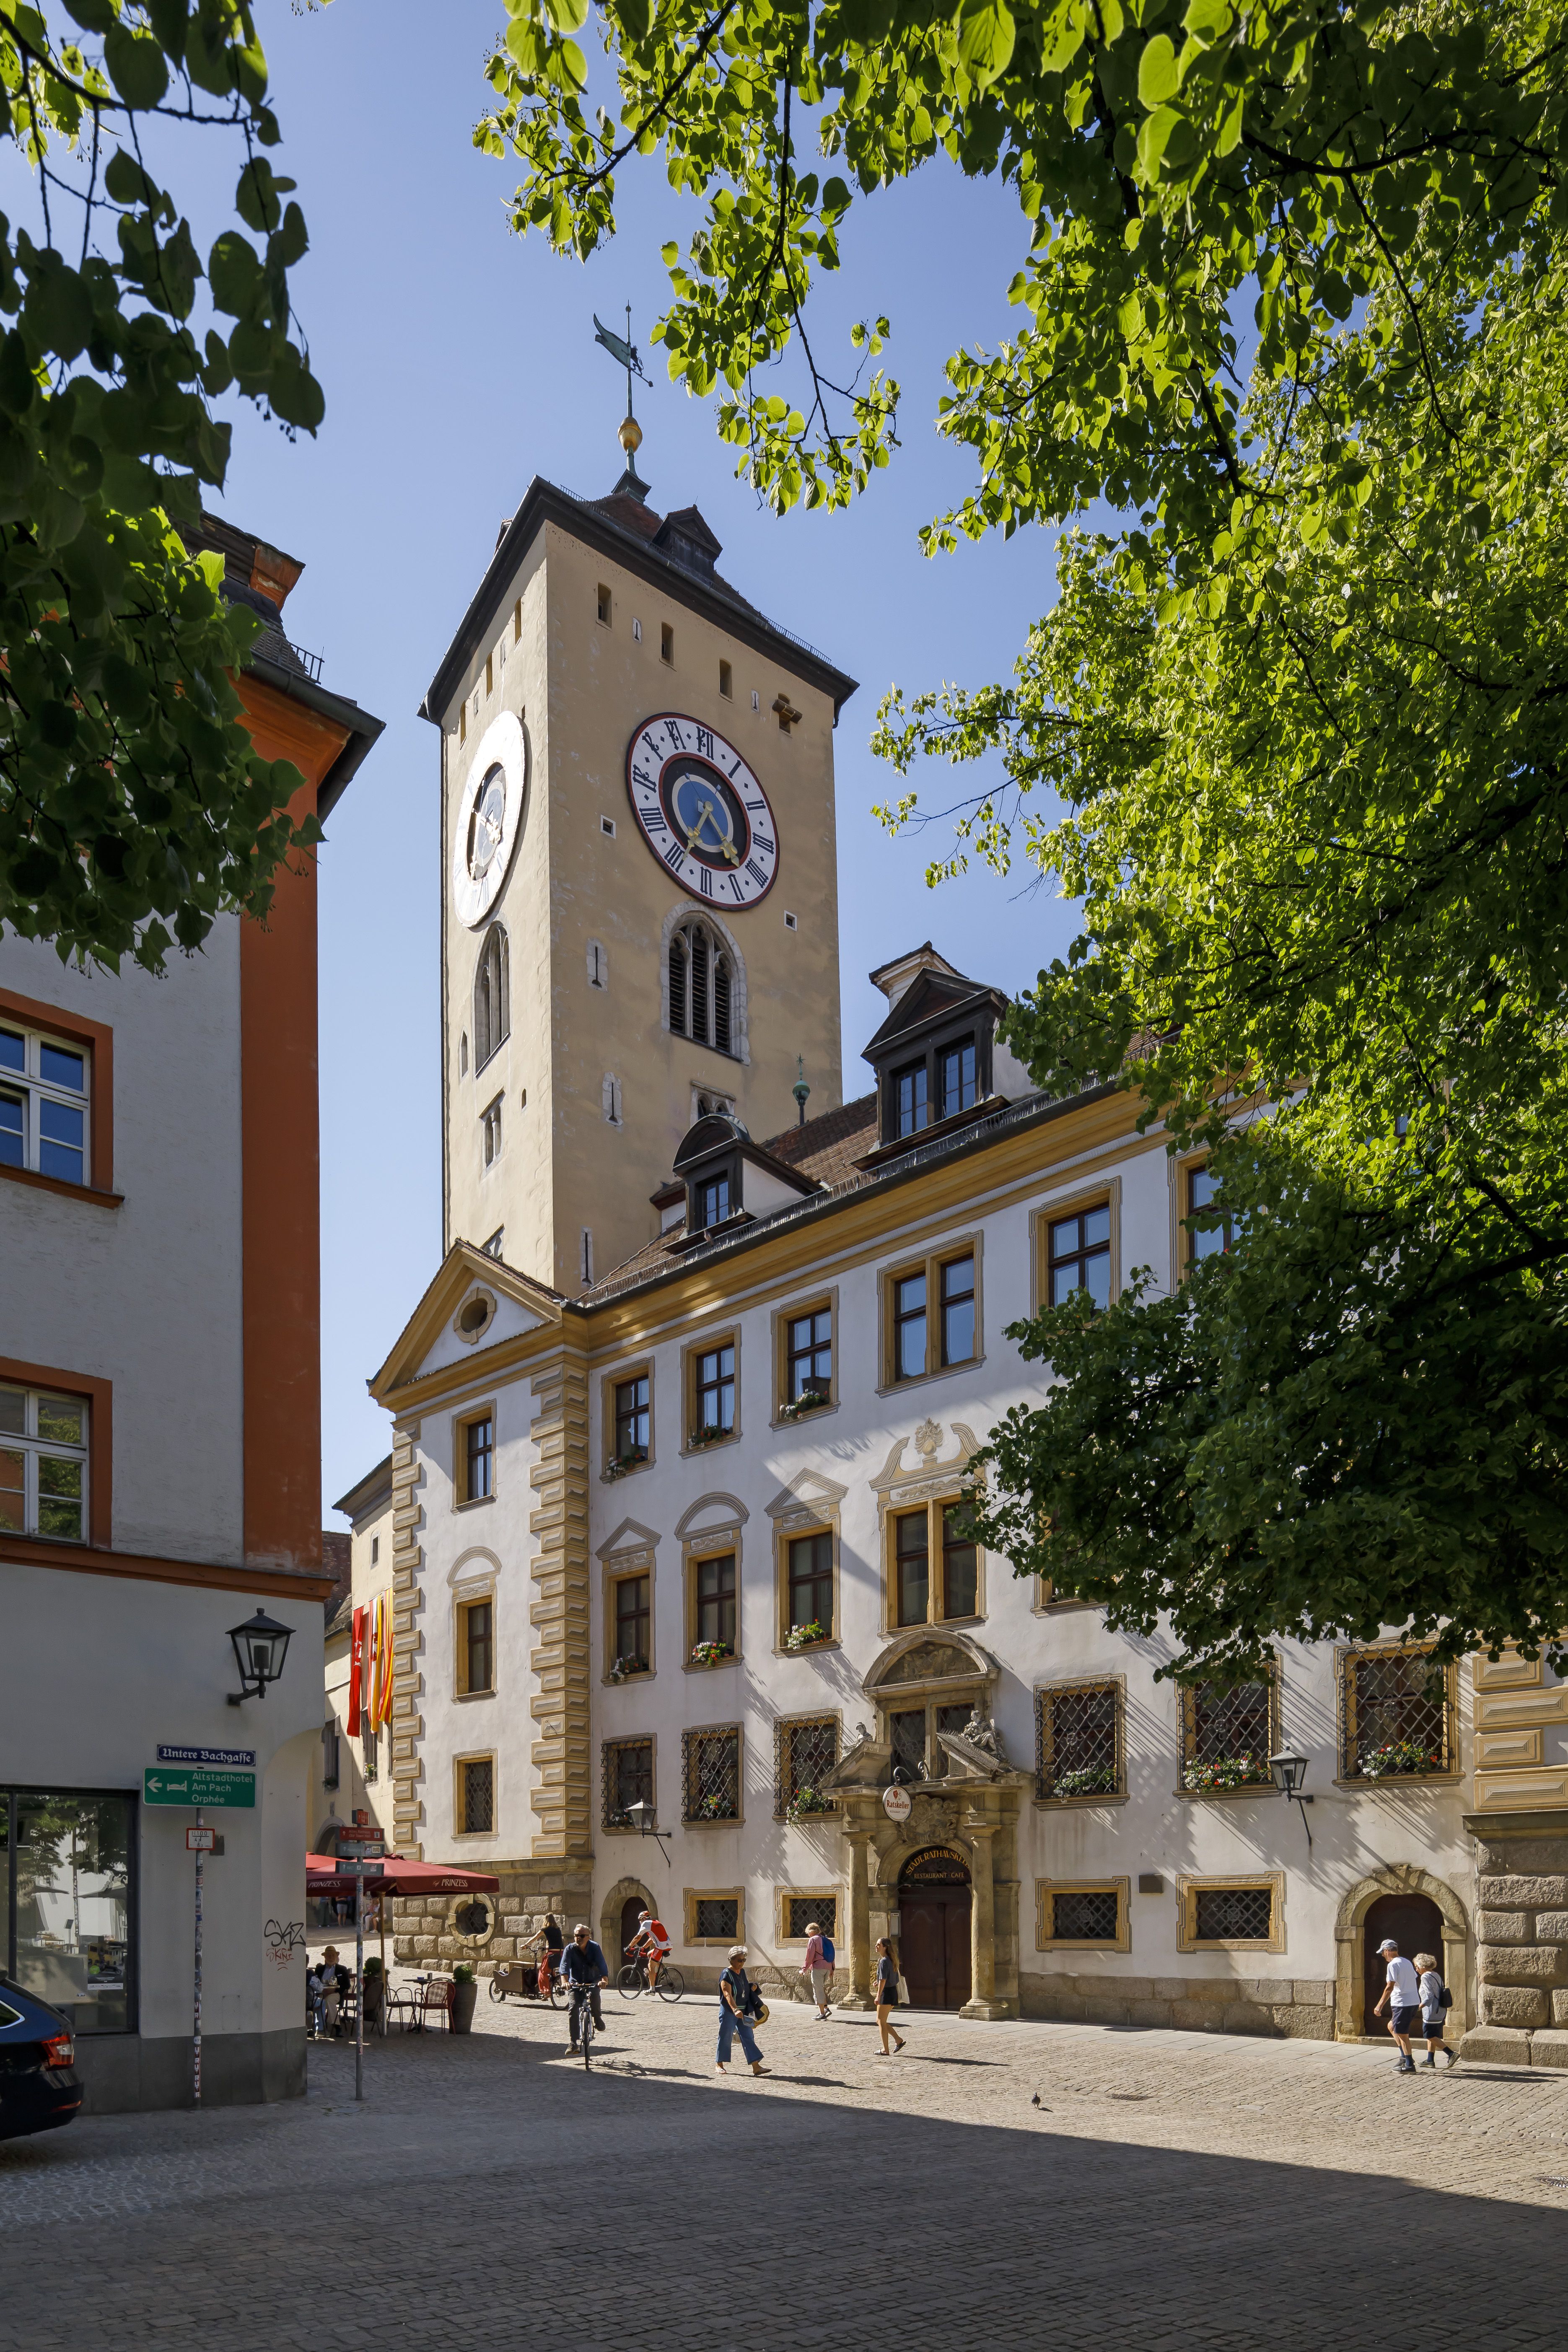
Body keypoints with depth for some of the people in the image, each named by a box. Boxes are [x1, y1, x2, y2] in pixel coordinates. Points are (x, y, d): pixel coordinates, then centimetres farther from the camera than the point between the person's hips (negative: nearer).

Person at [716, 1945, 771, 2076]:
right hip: (729, 2012, -7)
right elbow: (728, 1995, -30)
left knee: (748, 2038, 0)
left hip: (743, 2012, 7)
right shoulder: (727, 1975, -18)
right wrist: (735, 2010, -42)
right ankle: (720, 2065, 22)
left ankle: (756, 2067, -3)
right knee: (725, 2038, 5)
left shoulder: (742, 1972, 7)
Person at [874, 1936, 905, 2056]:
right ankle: (898, 2040, 12)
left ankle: (885, 2050, 6)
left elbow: (883, 1980, -23)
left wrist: (878, 1996, -23)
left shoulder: (884, 1961, -16)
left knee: (881, 2022, 1)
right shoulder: (891, 1961, 14)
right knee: (880, 2021, 17)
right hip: (893, 1992, 9)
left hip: (886, 1993, -9)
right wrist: (878, 1983, 15)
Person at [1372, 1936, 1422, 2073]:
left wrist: (1380, 2006, -15)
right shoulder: (1407, 1962, 14)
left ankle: (1409, 2065, 4)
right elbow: (1415, 1981, 20)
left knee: (1402, 2034, 0)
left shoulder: (1393, 1965, -12)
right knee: (1392, 2026, 20)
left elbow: (1390, 1987, -18)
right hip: (1414, 2002, 9)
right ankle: (1405, 2056, 18)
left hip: (1403, 2004, -9)